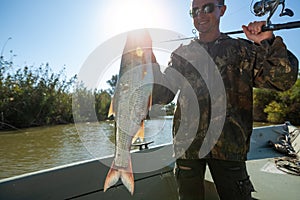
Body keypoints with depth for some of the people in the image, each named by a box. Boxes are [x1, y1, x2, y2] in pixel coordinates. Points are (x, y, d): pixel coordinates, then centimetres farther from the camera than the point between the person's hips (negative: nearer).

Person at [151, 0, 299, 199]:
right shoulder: (182, 54, 11)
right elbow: (162, 95, 4)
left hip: (228, 146, -1)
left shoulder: (241, 50, 8)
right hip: (187, 144, 2)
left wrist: (268, 42, -13)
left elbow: (284, 79, -2)